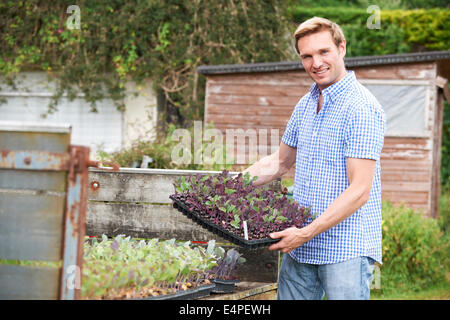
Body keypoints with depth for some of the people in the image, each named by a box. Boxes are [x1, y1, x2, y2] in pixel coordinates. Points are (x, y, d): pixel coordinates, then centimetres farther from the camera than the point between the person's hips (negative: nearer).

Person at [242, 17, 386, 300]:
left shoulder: (362, 109, -14)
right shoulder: (306, 104, 13)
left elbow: (359, 191, -20)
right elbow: (280, 162, 26)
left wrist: (307, 233, -23)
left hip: (347, 248, -7)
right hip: (300, 248, 8)